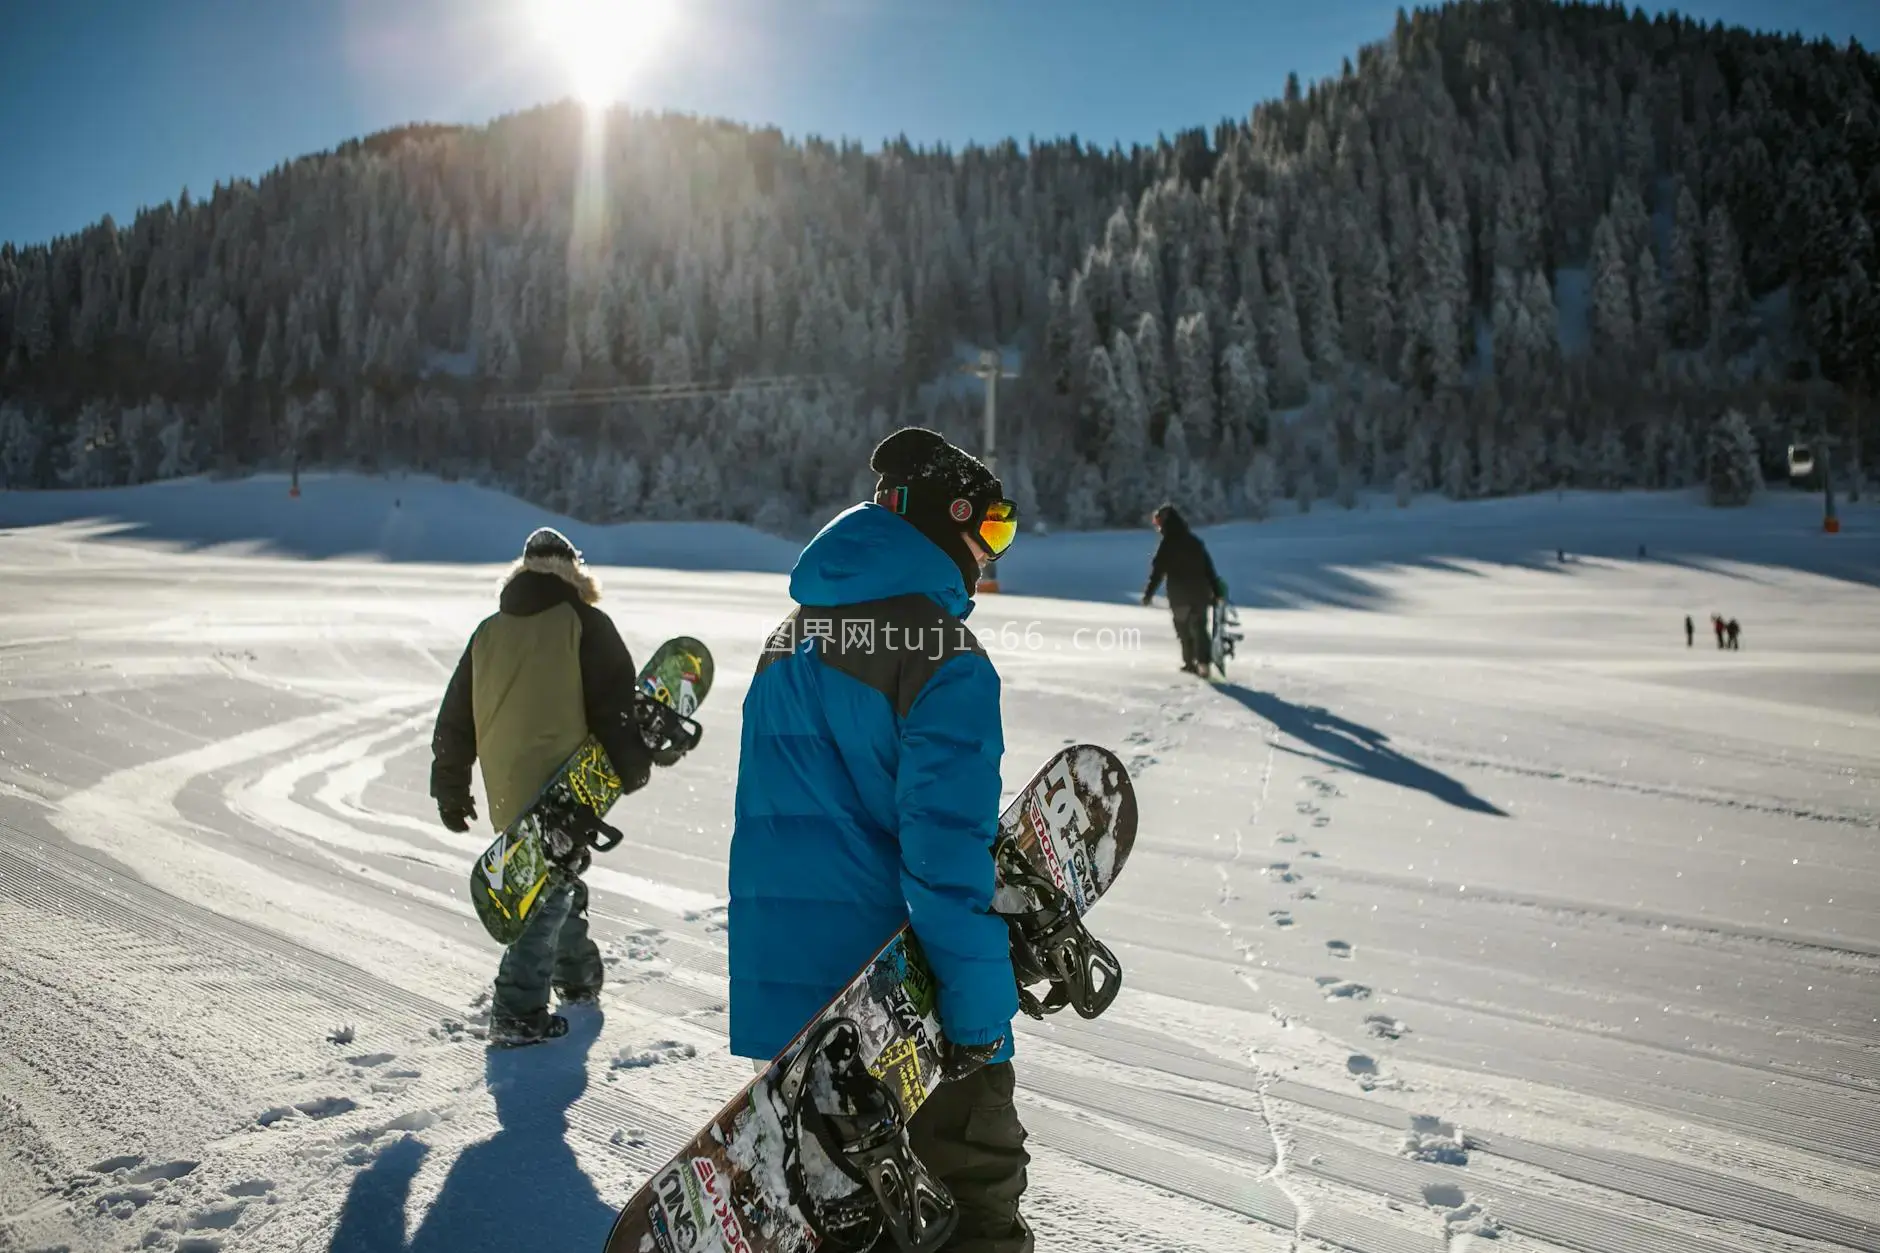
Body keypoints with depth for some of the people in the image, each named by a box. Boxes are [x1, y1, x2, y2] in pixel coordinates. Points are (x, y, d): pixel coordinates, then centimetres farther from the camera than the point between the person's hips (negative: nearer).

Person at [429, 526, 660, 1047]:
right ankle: (517, 1012, -5)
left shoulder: (488, 632, 11)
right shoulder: (584, 624, -4)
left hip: (507, 792, 6)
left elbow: (455, 719, 14)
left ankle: (576, 975, 37)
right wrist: (634, 765, 3)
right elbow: (617, 702, -8)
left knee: (552, 879, 23)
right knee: (553, 890, 0)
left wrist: (451, 791, 20)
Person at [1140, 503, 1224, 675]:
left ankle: (1190, 662, 13)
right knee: (1200, 627, 5)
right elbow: (1209, 567, 9)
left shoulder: (1167, 544, -9)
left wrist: (1149, 593, -3)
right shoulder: (1195, 540, 8)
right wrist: (1216, 591, 13)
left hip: (1179, 596, -4)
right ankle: (1203, 662, -9)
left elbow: (1158, 571, -10)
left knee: (1183, 628, 11)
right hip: (1201, 593, 4)